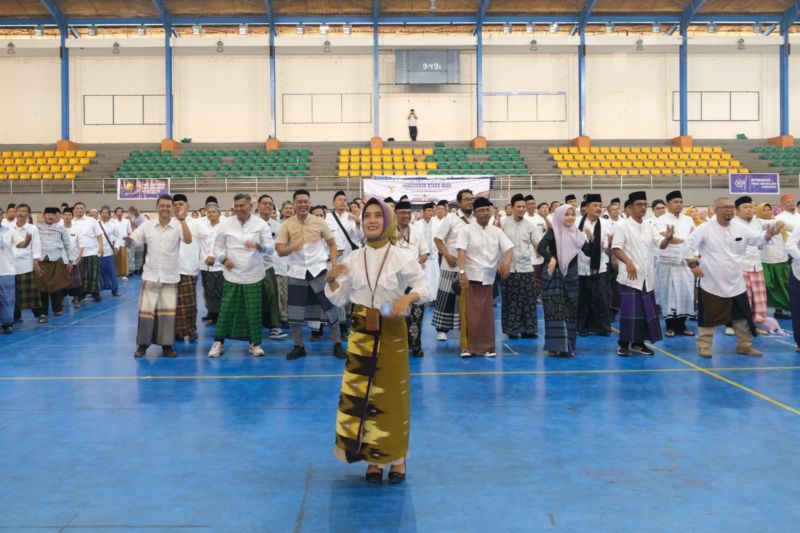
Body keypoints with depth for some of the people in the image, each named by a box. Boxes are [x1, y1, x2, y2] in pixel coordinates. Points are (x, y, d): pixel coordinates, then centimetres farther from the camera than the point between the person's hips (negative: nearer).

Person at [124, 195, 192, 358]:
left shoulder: (178, 226, -6)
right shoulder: (147, 226, 1)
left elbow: (188, 240, -22)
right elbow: (132, 242, 4)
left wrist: (182, 220, -32)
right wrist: (127, 239, -20)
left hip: (170, 277, -1)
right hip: (150, 275, 1)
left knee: (168, 311, 5)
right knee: (146, 310, 4)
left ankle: (167, 345, 15)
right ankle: (143, 344, 14)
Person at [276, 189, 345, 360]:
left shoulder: (319, 222, -1)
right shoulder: (287, 224, -2)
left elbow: (332, 244, 7)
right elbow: (280, 250, -8)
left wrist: (334, 263, -7)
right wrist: (292, 248, -29)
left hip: (319, 271, 0)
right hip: (297, 273, 0)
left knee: (330, 308, 3)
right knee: (294, 313, 5)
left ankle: (337, 345, 17)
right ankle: (298, 346, 22)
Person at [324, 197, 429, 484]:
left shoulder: (401, 257, -7)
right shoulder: (353, 258, 2)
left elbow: (424, 287, -5)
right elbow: (339, 299, 4)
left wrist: (408, 298, -25)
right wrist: (331, 281, -15)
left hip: (392, 332, -3)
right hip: (360, 332, 3)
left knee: (391, 394, 3)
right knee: (361, 394, 4)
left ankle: (397, 458, 19)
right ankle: (373, 458, 19)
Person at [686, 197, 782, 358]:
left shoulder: (741, 228, 2)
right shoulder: (705, 229, -11)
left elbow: (758, 238, 3)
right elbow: (687, 246, -10)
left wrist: (769, 234, -18)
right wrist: (693, 264, -18)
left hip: (736, 283, 5)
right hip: (712, 283, -5)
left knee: (743, 316, 13)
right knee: (709, 316, 2)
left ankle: (744, 345, 27)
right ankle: (704, 346, 15)